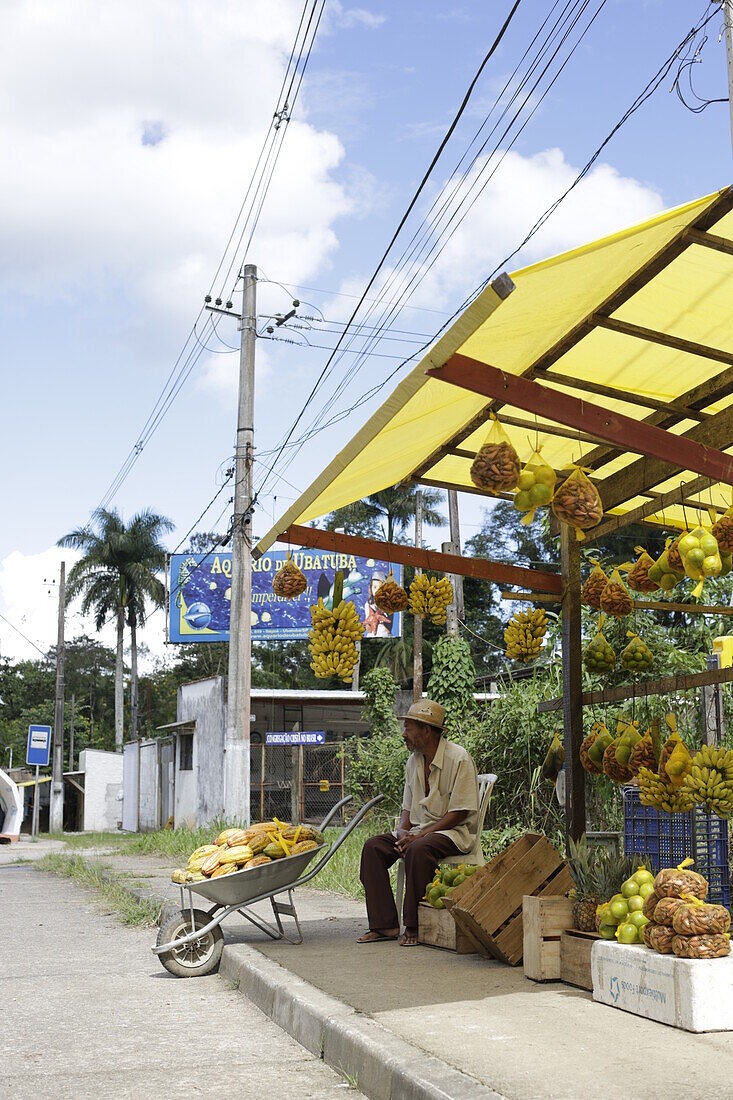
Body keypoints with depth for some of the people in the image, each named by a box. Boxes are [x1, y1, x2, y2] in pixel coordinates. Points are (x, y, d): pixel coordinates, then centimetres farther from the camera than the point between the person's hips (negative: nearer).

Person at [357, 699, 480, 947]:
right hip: (419, 830, 8)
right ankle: (384, 924, -13)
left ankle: (414, 927, -23)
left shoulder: (459, 759, -13)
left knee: (418, 849, -36)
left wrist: (420, 835, -21)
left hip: (453, 831, -7)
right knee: (373, 846, -13)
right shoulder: (413, 761, 11)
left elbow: (459, 812, -16)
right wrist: (403, 832, -6)